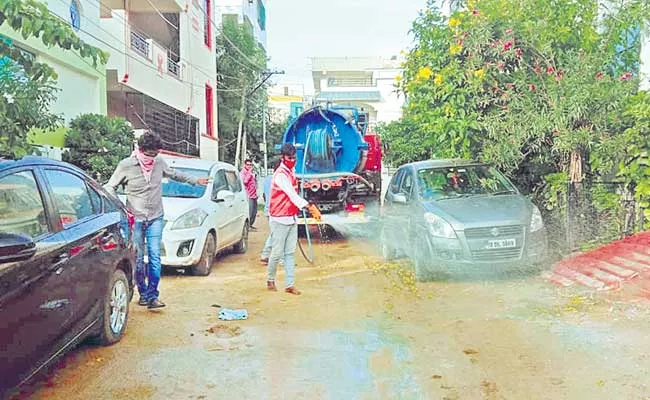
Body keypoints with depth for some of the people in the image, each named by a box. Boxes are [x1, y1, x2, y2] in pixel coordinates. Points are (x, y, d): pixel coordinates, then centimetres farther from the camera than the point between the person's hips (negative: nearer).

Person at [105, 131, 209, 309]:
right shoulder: (126, 165, -8)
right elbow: (110, 187, 1)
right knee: (138, 259, 4)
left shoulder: (159, 163, 1)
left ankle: (152, 295, -1)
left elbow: (174, 174, 22)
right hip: (135, 219, -2)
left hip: (155, 218, 2)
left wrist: (196, 180, 27)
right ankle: (143, 293, 18)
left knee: (155, 256, -5)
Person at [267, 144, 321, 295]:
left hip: (292, 219, 8)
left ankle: (290, 285, 11)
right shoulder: (280, 175, -17)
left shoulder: (291, 173, 12)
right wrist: (309, 207, -37)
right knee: (277, 252, 1)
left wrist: (310, 206, 7)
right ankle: (270, 279, 21)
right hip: (280, 219, -8)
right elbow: (292, 195, -28)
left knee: (290, 253, 7)